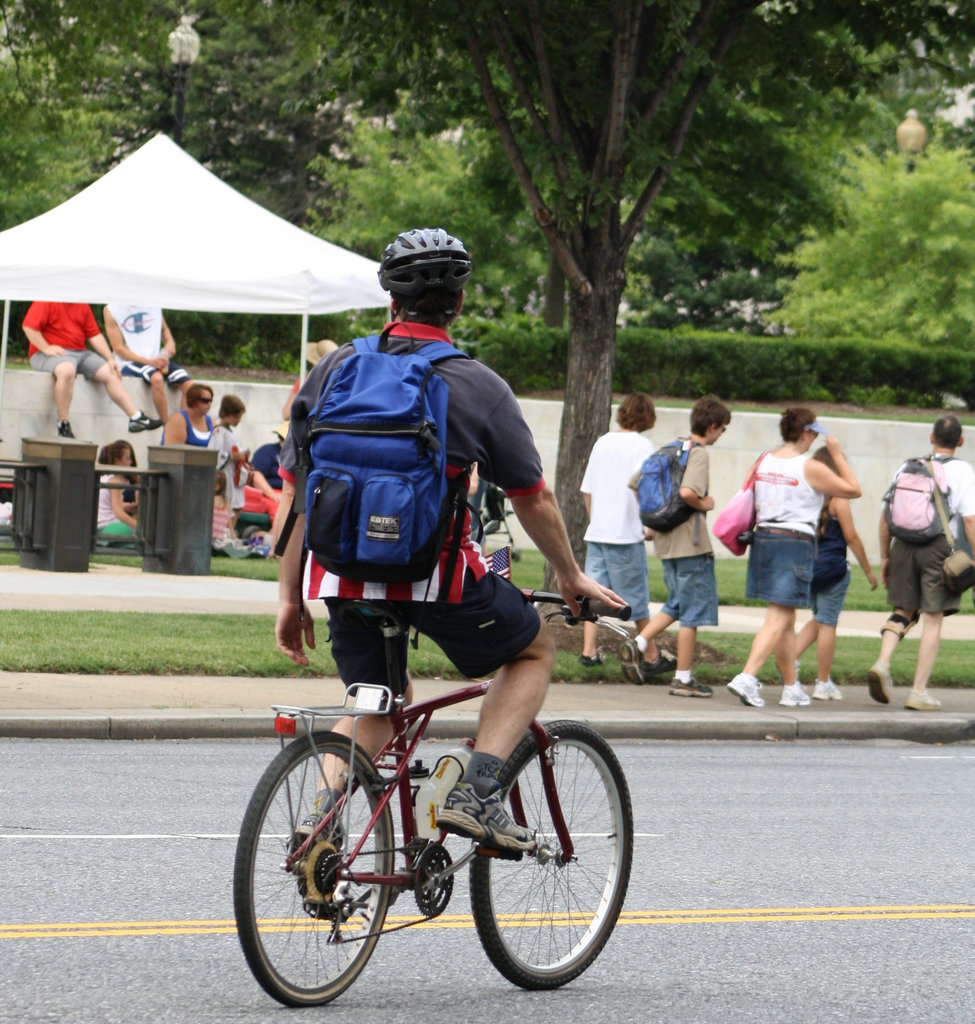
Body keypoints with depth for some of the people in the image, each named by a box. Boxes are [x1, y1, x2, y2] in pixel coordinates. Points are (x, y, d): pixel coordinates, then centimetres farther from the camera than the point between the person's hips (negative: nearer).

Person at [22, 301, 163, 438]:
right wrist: (46, 348, -19)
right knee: (67, 370, -39)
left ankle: (137, 418, -1)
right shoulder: (47, 302, -5)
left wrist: (110, 359, 6)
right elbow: (29, 327, -14)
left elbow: (94, 335, 15)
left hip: (81, 352, 8)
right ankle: (63, 425, -32)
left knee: (110, 373, -4)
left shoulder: (83, 307, 15)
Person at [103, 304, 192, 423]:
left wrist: (170, 343, 2)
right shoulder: (111, 310, -3)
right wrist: (149, 361, -20)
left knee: (188, 385, -18)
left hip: (158, 359, 5)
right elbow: (118, 348, -8)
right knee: (157, 378, -36)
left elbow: (164, 329, 27)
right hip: (131, 362, -5)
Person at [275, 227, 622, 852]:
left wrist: (290, 599, 14)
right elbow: (533, 500, 4)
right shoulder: (479, 387, -4)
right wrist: (572, 578, 20)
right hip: (437, 571, -4)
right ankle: (478, 793, 3)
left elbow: (296, 492, 6)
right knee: (534, 649, 21)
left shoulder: (336, 369, 5)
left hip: (346, 572, 4)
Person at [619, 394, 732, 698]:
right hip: (691, 544, -8)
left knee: (676, 604, 21)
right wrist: (704, 505, -11)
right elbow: (687, 492, -31)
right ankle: (683, 678, 2)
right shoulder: (699, 453, -13)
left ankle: (639, 643, 3)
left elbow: (634, 483, 15)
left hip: (666, 542, 8)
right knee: (693, 611, 0)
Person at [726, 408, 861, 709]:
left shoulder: (763, 462, 7)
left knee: (786, 619, 16)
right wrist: (837, 455, 6)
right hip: (795, 544, -7)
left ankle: (792, 688, 22)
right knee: (778, 619, -7)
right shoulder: (810, 468, -10)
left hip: (763, 538, 7)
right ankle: (747, 678, -21)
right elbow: (853, 490, -2)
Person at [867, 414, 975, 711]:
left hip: (904, 544, 3)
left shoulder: (908, 468, 10)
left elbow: (886, 516, 11)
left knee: (903, 611, 17)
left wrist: (885, 556, 19)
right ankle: (919, 692, 2)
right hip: (941, 546, -3)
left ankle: (882, 663, -6)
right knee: (932, 618, 3)